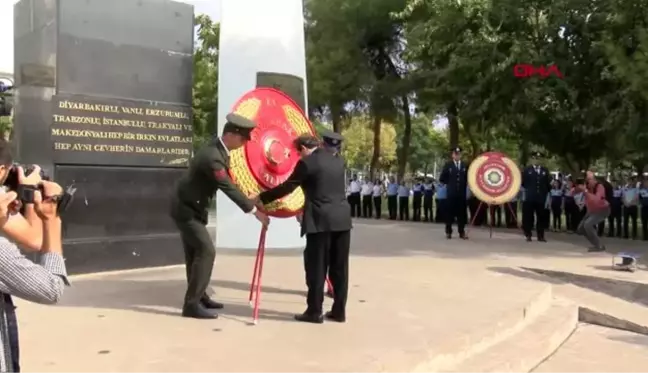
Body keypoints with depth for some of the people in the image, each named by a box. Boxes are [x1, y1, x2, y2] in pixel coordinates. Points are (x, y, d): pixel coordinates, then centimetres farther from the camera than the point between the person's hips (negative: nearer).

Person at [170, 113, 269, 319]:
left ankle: (198, 297, 24)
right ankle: (192, 304, -8)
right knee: (206, 250, -13)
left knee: (196, 252, 14)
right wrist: (254, 211, -22)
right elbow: (229, 188, -27)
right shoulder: (212, 157, -28)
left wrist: (250, 200, 11)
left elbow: (228, 182, 13)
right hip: (186, 209, -10)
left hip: (189, 207, 10)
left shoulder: (218, 149, 2)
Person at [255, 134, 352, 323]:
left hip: (321, 221, -6)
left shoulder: (307, 163, -5)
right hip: (342, 219, 7)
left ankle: (314, 312, 5)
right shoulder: (338, 161, 15)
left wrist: (261, 198, 9)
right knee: (339, 267, 9)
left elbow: (286, 187, -1)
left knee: (316, 268, 1)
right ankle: (339, 311, 15)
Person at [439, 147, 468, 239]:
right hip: (451, 193, -2)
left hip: (462, 193, 2)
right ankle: (448, 232, 9)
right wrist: (449, 184, 1)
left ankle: (462, 232, 9)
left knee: (462, 212, 4)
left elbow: (468, 177, 13)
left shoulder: (465, 165, 6)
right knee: (450, 212, 3)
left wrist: (464, 185, 0)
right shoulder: (448, 165, 0)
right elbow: (442, 178, 0)